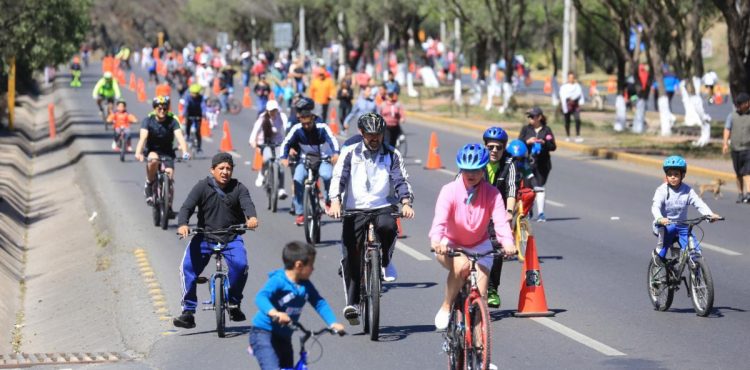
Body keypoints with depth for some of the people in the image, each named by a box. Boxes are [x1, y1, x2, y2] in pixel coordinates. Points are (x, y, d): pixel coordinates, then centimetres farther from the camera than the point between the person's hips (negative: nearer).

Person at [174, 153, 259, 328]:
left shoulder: (238, 188, 1)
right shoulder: (202, 187, -2)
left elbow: (247, 203, -16)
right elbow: (187, 207, -11)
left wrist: (252, 217, -41)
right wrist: (183, 225, -32)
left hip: (231, 237, 0)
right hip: (204, 236, 0)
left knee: (240, 265, -26)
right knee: (188, 267, -20)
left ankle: (234, 304, -3)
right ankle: (188, 312, -10)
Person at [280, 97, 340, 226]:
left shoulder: (322, 128, -18)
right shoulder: (297, 129, -15)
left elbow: (332, 140, -29)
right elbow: (286, 143, -17)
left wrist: (336, 153, -49)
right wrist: (284, 157, -35)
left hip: (321, 159, -1)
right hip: (304, 159, 1)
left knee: (327, 175, -32)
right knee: (298, 180, -24)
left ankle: (328, 200, -5)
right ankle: (299, 213, -13)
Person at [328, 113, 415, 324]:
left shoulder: (391, 155, 9)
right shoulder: (350, 153, 6)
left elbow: (401, 181, 4)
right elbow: (338, 177, -4)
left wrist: (406, 203, -16)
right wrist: (335, 201, -22)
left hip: (382, 206, 0)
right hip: (355, 209, 0)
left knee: (388, 226, -35)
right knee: (351, 256, -7)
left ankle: (386, 261, -7)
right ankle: (352, 302, 1)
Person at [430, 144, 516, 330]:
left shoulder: (492, 193, -16)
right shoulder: (450, 190, -20)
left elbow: (500, 221, -29)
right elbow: (440, 218, -34)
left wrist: (508, 243, -49)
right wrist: (436, 240, -54)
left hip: (479, 246, 2)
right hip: (451, 245, -2)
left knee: (480, 294, -7)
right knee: (461, 264, -35)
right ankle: (445, 308, -16)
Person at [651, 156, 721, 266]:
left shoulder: (687, 190, -2)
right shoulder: (662, 190, -10)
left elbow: (699, 203, -11)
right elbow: (655, 207, -24)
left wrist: (710, 214, -30)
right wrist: (660, 219, -46)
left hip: (682, 226, 3)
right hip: (664, 224, -3)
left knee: (695, 250, -11)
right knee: (667, 229, -38)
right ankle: (659, 253, -13)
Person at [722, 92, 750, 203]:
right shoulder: (732, 116, 7)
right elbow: (727, 129, 4)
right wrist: (725, 143, -9)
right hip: (736, 148, 2)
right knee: (739, 174, 10)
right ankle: (740, 194, 20)